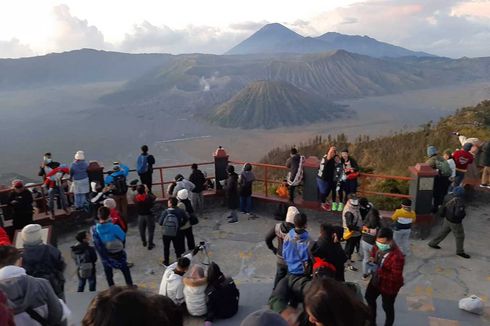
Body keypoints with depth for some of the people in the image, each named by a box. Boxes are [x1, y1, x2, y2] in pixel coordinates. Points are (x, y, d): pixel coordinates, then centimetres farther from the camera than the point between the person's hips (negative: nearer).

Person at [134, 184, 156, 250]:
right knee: (150, 230, 10)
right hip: (149, 215, -3)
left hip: (140, 216, 3)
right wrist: (148, 191, 6)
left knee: (142, 230, 21)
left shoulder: (136, 198, -13)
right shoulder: (148, 196, -20)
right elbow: (154, 198, 0)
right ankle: (150, 244, 13)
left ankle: (144, 242, 39)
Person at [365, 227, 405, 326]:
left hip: (389, 286, -8)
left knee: (387, 307, 16)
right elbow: (373, 254, 8)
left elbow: (396, 277, -32)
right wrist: (373, 260, -14)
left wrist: (379, 271, -36)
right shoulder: (378, 246, -15)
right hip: (376, 280, 8)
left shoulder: (397, 257, -37)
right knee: (369, 298, 27)